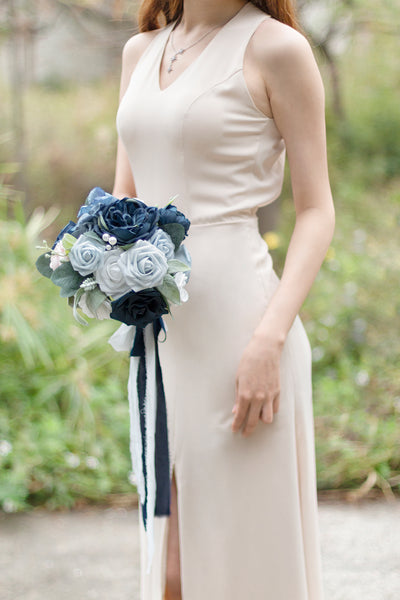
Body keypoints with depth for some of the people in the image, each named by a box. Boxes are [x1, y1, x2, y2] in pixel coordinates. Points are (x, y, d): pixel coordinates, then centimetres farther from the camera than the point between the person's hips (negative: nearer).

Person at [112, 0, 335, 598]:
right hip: (160, 330, 6)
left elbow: (317, 212, -7)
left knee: (247, 550, 0)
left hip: (239, 319, -6)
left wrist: (269, 339, -18)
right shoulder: (141, 50, 14)